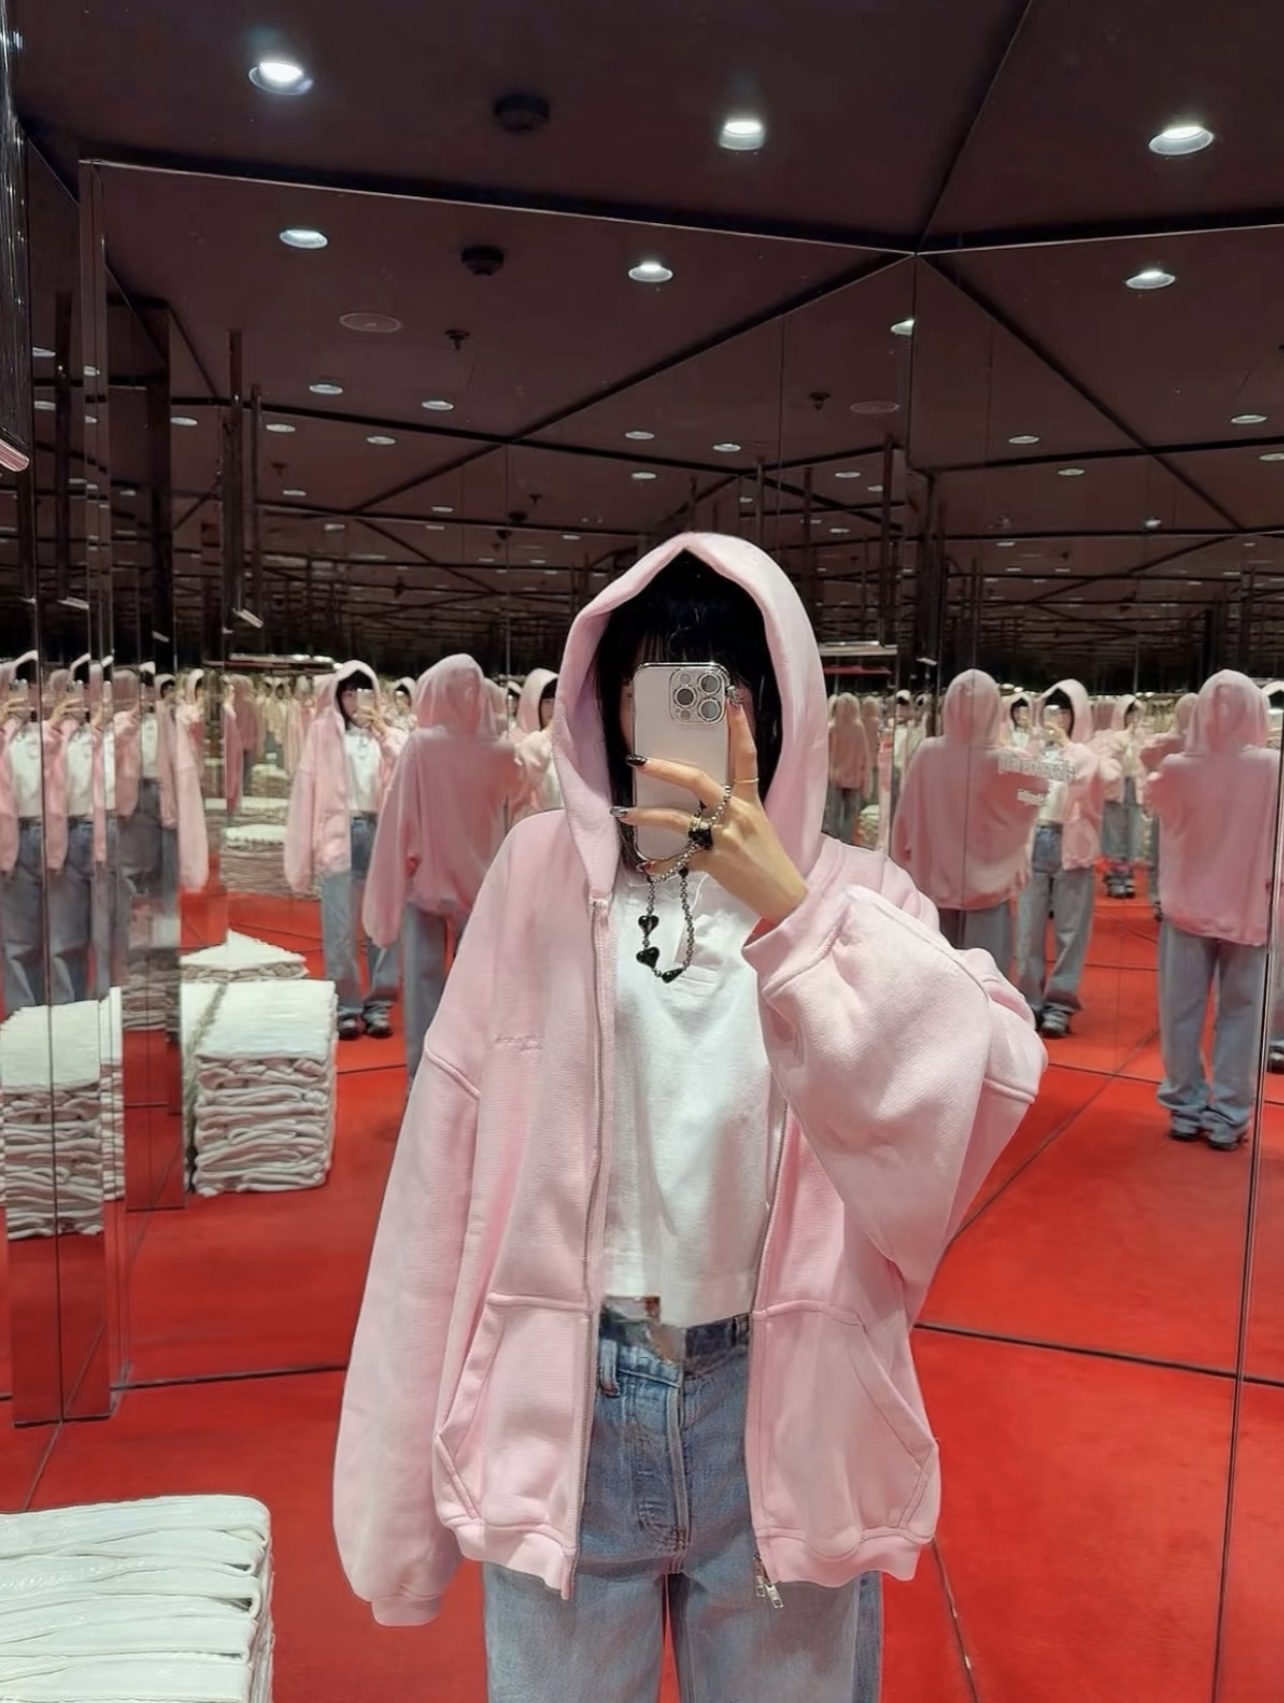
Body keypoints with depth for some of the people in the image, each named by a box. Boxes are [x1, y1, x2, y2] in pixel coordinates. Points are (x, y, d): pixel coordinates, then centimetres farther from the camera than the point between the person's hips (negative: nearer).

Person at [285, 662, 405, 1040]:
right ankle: (346, 1006, 8)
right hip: (341, 834, -1)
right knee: (340, 929, -1)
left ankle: (378, 1004, 11)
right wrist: (306, 851, -1)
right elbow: (309, 785, 5)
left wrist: (383, 735, -9)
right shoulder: (324, 732, 10)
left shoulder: (391, 734, 14)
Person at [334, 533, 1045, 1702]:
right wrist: (408, 1468, -1)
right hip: (564, 1401, 0)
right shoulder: (540, 872, -4)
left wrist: (784, 911, -31)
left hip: (781, 1410, 1)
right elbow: (452, 1157, -4)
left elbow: (984, 1085, -21)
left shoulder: (855, 895, -3)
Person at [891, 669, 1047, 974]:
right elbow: (1038, 792, 6)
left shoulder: (926, 754, -9)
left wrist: (907, 871, 12)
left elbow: (906, 822, 0)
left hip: (933, 885, 3)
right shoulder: (1006, 763, -16)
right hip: (986, 887, -3)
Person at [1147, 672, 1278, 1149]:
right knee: (1240, 1014, 9)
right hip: (1249, 909, -1)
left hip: (1188, 905, 1)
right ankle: (1227, 1116, 14)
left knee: (1182, 1012, 11)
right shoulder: (1271, 769, -14)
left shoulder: (1176, 770, -11)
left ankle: (1185, 1108, 19)